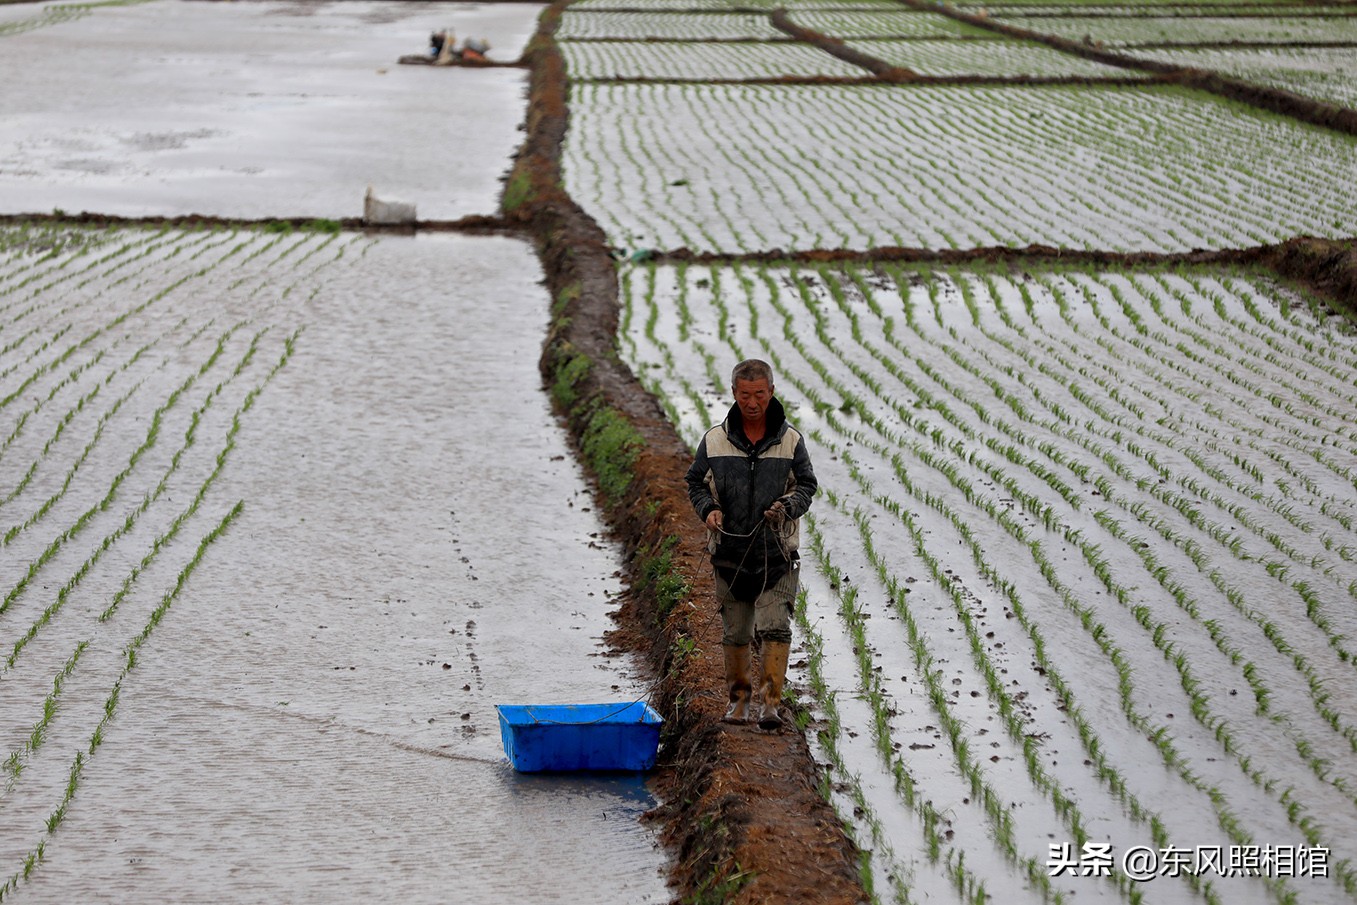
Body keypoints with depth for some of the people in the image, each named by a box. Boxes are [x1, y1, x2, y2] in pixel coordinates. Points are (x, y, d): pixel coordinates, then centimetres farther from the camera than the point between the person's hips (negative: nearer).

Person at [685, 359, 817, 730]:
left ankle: (770, 702, -10)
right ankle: (739, 694, 29)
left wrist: (787, 506, -14)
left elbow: (807, 485, 7)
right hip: (730, 550, 2)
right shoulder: (715, 440, 1)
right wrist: (708, 509, -8)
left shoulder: (791, 440, 0)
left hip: (776, 551, -1)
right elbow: (695, 481, 12)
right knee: (735, 632, 10)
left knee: (775, 627, -13)